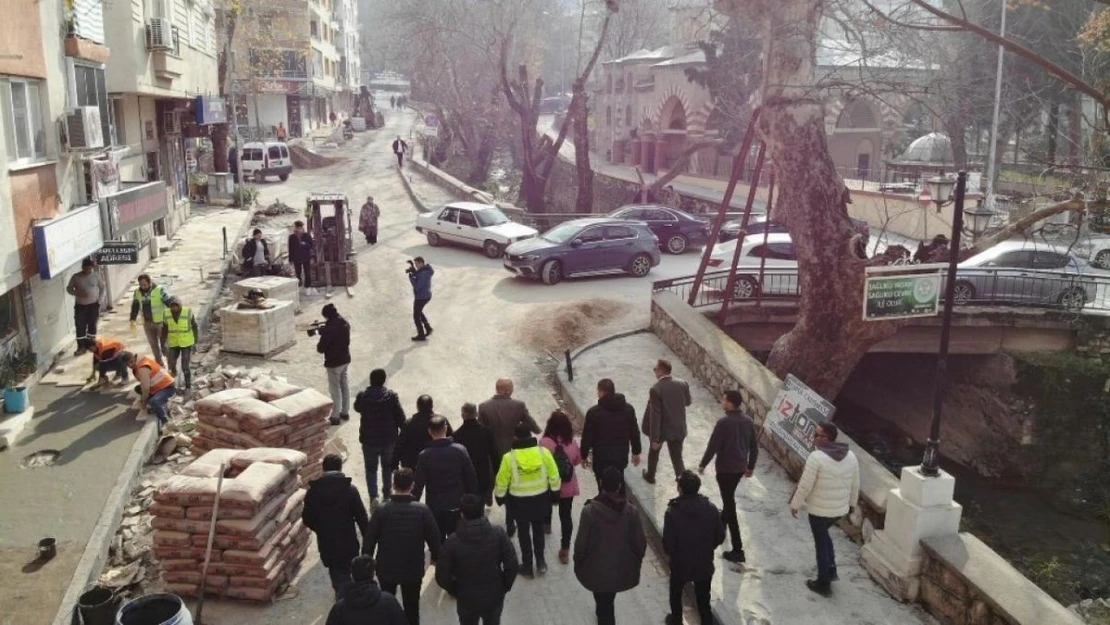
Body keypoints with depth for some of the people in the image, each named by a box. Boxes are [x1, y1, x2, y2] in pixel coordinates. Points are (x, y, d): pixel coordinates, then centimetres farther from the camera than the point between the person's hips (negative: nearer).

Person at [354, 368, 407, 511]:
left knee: (371, 469, 12)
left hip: (369, 440, -1)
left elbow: (357, 408, 9)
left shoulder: (362, 396, -14)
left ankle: (373, 497, -5)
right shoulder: (391, 396, -16)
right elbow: (401, 417, -10)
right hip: (389, 439, 1)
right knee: (387, 467, 22)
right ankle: (387, 495, 35)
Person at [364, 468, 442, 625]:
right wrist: (436, 557, 11)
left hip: (386, 568, 1)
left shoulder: (381, 510, -16)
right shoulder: (423, 510, -16)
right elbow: (434, 537, -8)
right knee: (411, 608, 15)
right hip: (413, 569, -1)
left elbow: (370, 540, -9)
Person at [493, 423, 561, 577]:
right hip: (540, 498, 2)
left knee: (524, 532, 16)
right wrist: (555, 493, 10)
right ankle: (540, 562, 28)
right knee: (538, 530, 23)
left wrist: (499, 497, 10)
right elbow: (554, 476, -5)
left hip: (519, 501, -2)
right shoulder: (544, 452, -14)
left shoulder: (509, 457, -17)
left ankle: (527, 566, 26)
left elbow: (502, 482, -8)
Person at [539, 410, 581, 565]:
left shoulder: (545, 442, -21)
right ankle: (565, 549, 9)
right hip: (568, 486, 1)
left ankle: (547, 526, 56)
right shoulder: (571, 442, -10)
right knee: (566, 516, 8)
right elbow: (578, 460, 5)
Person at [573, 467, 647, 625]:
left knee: (604, 604, 17)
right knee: (608, 600, 31)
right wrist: (636, 562, 12)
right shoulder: (631, 511, -16)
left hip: (597, 569, -3)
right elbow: (640, 542, -8)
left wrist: (578, 563, 3)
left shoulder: (590, 510, -24)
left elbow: (581, 543, -16)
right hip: (621, 568, 3)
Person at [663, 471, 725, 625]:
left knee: (676, 594, 26)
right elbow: (720, 537, -5)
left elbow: (668, 543, -19)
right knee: (703, 599, 21)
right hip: (705, 564, 2)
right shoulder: (711, 508, -14)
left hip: (680, 563, -1)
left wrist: (671, 554, 4)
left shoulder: (672, 511, -24)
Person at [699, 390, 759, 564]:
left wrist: (703, 464, -3)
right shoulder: (748, 421, 1)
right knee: (729, 499, 31)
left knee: (729, 505, -4)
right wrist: (750, 466, 20)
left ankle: (738, 550, -5)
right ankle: (722, 523, 55)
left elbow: (713, 446, -17)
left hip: (725, 468, -8)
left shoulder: (723, 422, -21)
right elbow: (754, 446, 8)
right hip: (740, 467, 8)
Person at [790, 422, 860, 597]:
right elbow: (855, 485, 8)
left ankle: (823, 584, 21)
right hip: (840, 508, 6)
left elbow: (805, 486, -18)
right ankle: (831, 570, 32)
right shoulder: (850, 456, -2)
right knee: (824, 534, 30)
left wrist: (795, 505, -5)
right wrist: (851, 503, 23)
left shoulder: (816, 457, -22)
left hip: (819, 509, -6)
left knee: (821, 543, 9)